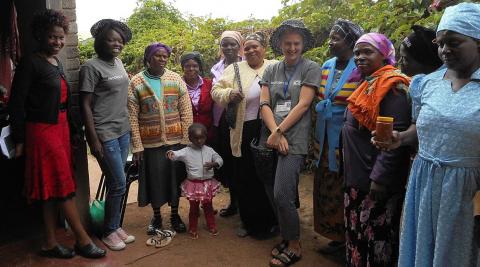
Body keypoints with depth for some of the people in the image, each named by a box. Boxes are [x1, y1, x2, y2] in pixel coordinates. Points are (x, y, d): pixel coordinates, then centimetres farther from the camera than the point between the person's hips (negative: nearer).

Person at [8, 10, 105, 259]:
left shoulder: (57, 64, 14)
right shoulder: (30, 63, -10)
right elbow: (16, 104, -11)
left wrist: (72, 131, 16)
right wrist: (19, 140, -12)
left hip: (61, 129, 8)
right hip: (42, 131, -8)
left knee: (54, 190, 11)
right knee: (63, 186, -3)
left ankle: (50, 243, 21)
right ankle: (83, 241, 7)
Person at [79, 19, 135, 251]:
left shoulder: (118, 63, 11)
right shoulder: (91, 67, -10)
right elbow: (85, 105, -12)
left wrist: (127, 127, 16)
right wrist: (94, 139, -15)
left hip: (123, 131, 7)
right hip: (105, 134, -7)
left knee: (116, 184, 11)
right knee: (119, 184, -3)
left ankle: (115, 226, 25)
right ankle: (109, 232, 16)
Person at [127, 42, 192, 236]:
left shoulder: (176, 79, 1)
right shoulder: (136, 82, -2)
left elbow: (186, 112, 1)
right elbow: (132, 117, -4)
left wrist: (186, 140, -4)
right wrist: (137, 145, -8)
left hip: (175, 140, 1)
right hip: (150, 142, -1)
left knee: (175, 177, 10)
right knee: (154, 179, 9)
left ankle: (174, 215, 29)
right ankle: (156, 216, 30)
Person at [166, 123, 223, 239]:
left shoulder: (209, 150, -3)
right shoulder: (187, 151, -11)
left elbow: (219, 159, 1)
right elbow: (177, 154, -25)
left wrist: (213, 164, -20)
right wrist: (171, 153, -49)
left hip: (208, 183, 2)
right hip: (193, 184, -2)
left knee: (208, 206, 18)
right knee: (194, 207, 12)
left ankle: (211, 226, 36)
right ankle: (192, 229, 28)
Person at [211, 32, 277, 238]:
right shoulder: (234, 69, 8)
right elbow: (216, 90, 5)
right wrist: (229, 94, -16)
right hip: (244, 132, 1)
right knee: (244, 178, 9)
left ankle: (267, 222, 28)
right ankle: (249, 222, 28)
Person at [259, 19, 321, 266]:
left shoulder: (311, 68, 0)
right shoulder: (271, 70, 12)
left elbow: (303, 105, -9)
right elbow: (264, 104, 4)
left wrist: (279, 132, -10)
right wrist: (275, 134, -10)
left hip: (294, 141, -4)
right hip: (274, 140, 5)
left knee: (282, 195, -8)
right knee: (284, 196, 11)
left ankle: (294, 246, 12)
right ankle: (287, 237, 30)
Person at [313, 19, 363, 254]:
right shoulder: (327, 67, 9)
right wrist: (317, 137, 14)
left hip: (346, 141, -6)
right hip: (325, 140, 6)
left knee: (344, 189, 5)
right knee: (326, 187, 12)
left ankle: (349, 238, 23)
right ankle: (335, 235, 28)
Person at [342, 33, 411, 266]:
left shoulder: (392, 86, -15)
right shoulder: (367, 84, 13)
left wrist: (380, 177, -23)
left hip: (376, 180, -9)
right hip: (357, 176, 9)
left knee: (376, 237, 3)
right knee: (355, 233, 18)